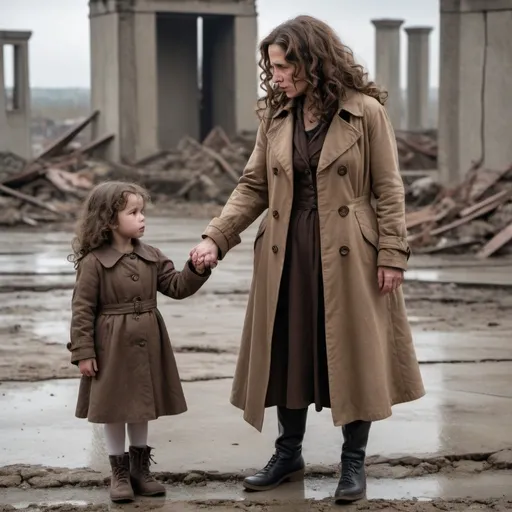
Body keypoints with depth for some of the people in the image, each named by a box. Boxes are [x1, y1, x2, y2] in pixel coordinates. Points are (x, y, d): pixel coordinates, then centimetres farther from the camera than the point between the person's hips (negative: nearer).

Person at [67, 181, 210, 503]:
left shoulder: (151, 257, 4)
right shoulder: (93, 262, -12)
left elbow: (177, 286, 6)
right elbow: (82, 310, -11)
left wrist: (197, 270, -13)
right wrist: (83, 353, -13)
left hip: (146, 345, 5)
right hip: (112, 347, -5)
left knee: (142, 407, 14)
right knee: (114, 409, 5)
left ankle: (140, 469, 27)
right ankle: (120, 473, 17)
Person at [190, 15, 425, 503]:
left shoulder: (366, 111, -8)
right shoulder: (275, 116, 5)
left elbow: (388, 190, -7)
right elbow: (253, 186, 6)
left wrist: (392, 255, -11)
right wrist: (215, 238, -5)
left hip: (348, 256, -4)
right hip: (287, 254, 4)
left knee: (352, 355, 4)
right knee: (287, 353, 10)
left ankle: (353, 462, 17)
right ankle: (288, 454, 26)